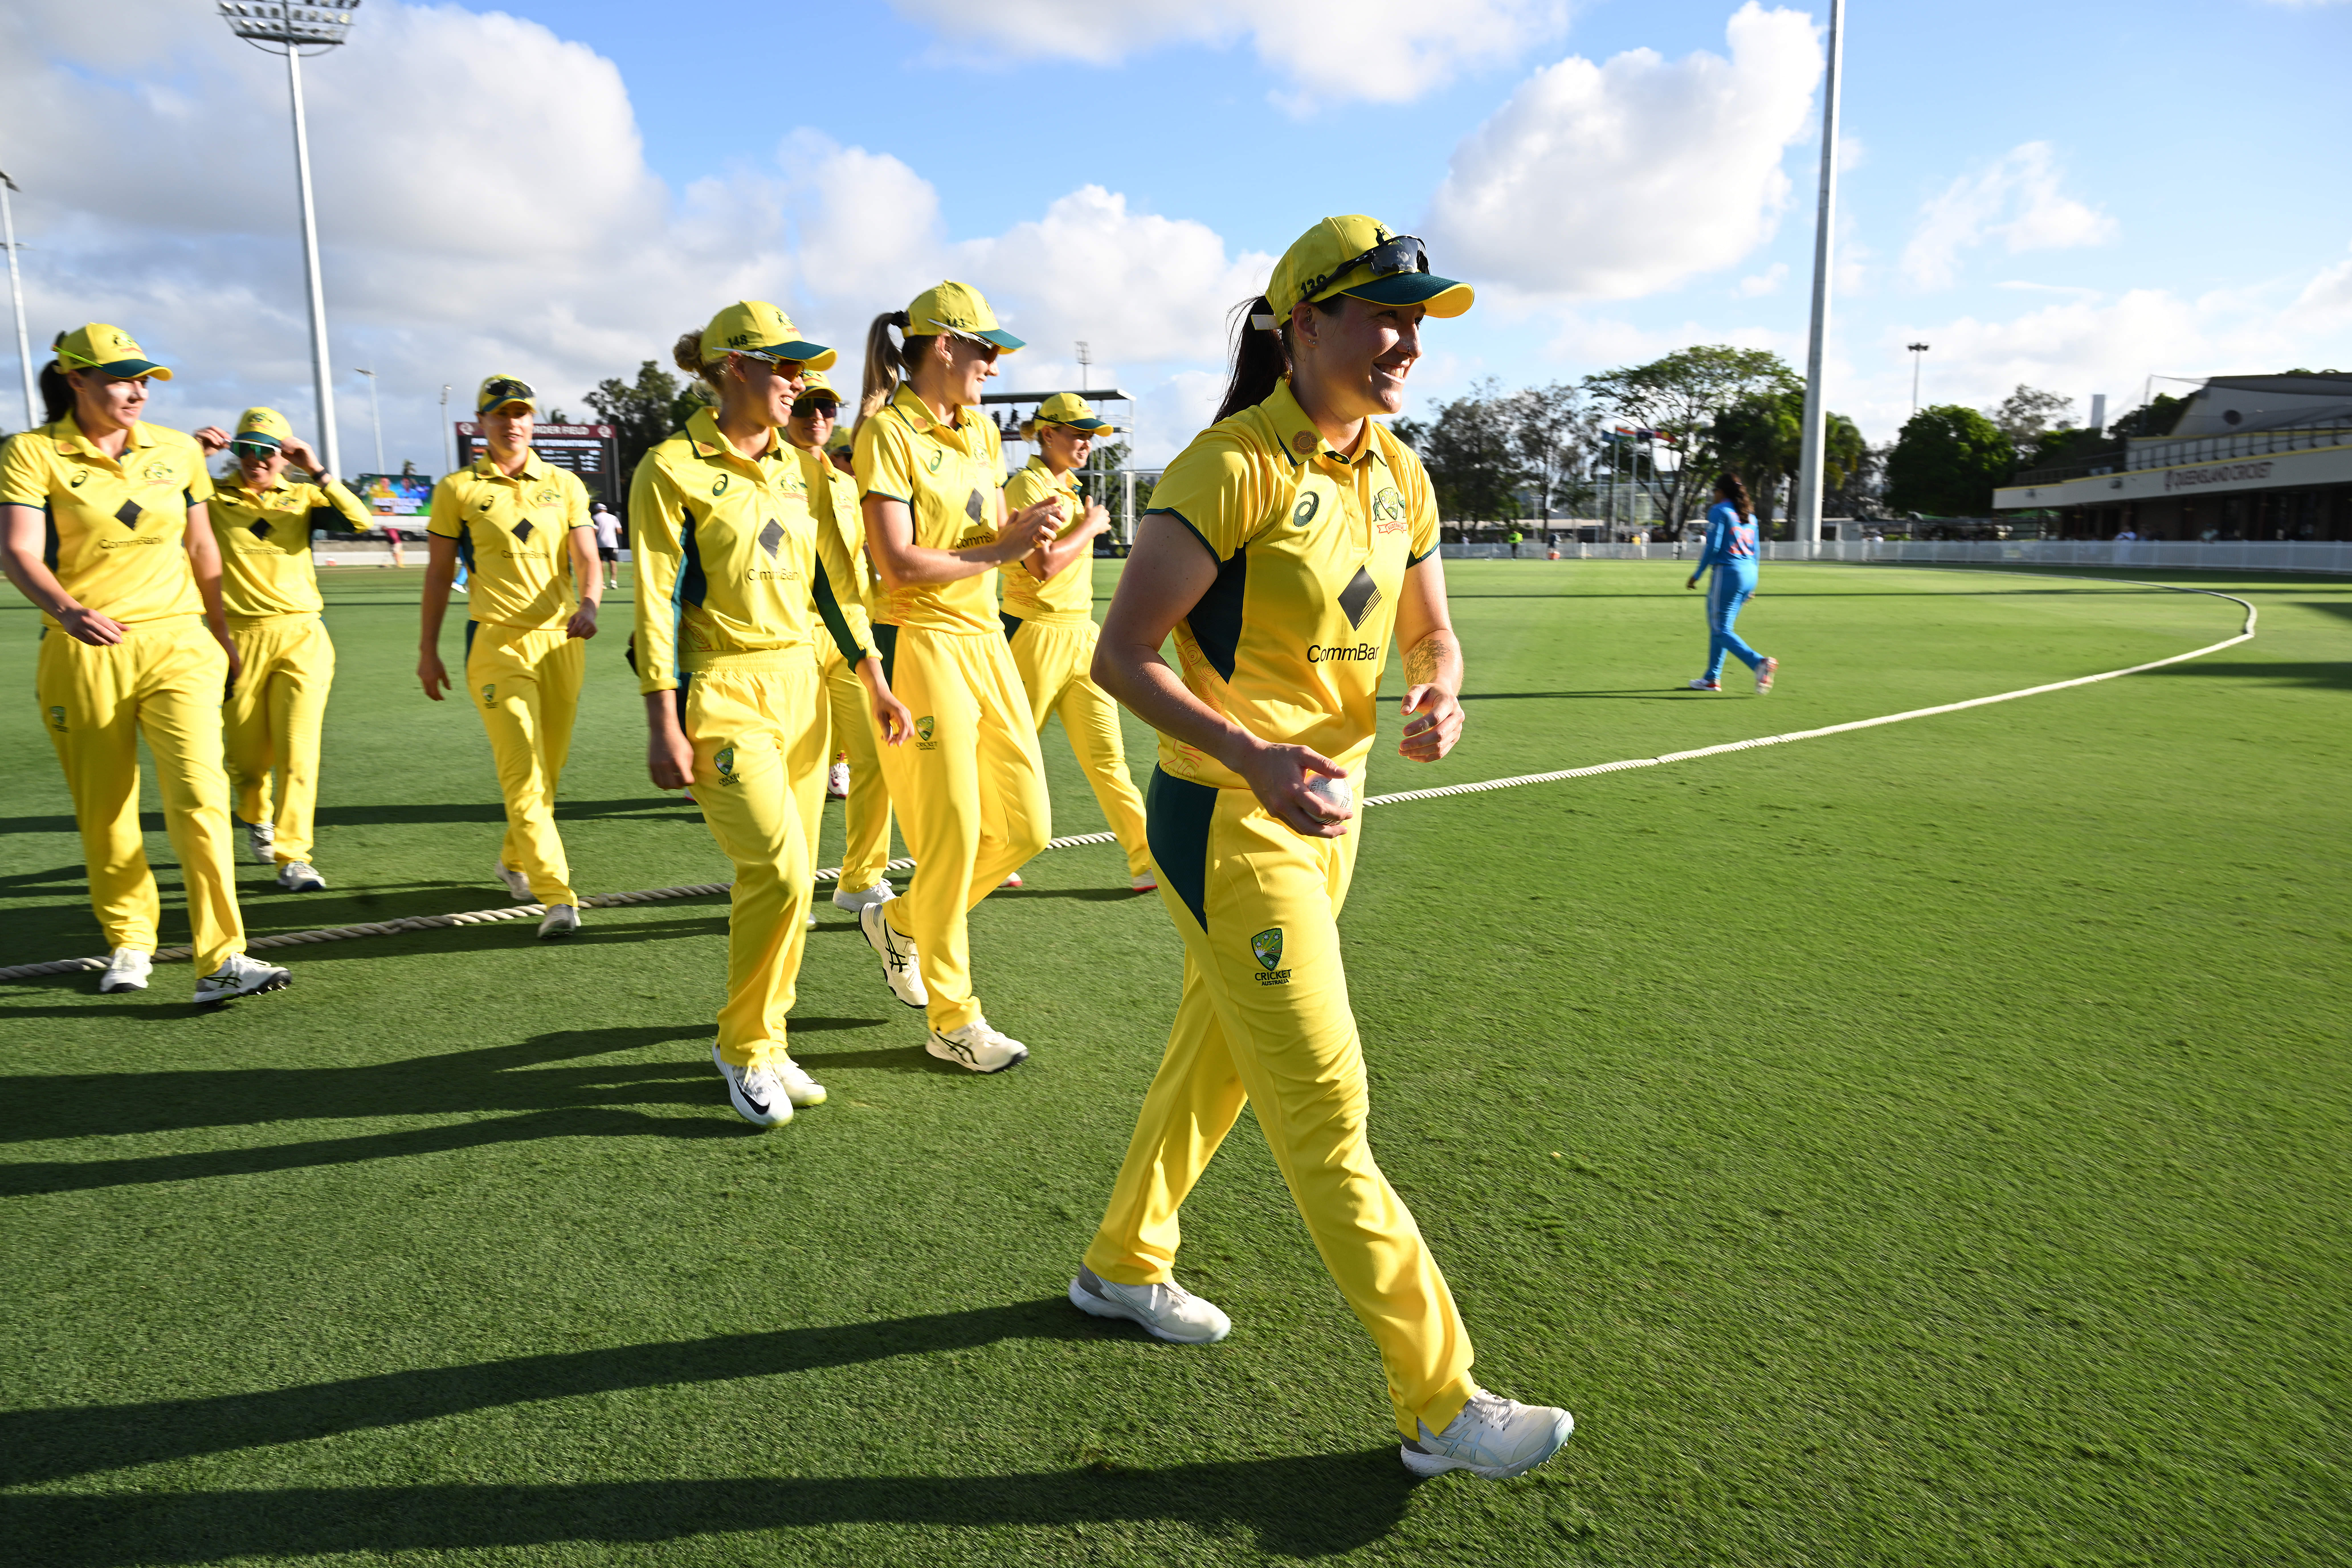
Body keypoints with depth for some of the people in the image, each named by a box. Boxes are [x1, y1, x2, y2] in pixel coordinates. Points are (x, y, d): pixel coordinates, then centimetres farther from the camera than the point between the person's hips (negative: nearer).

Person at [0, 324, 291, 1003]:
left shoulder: (178, 451, 8)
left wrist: (222, 635, 23)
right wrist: (67, 611, -31)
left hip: (176, 646, 1)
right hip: (83, 655, -1)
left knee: (199, 795, -13)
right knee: (105, 813, 7)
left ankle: (221, 961, -15)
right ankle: (129, 943, 28)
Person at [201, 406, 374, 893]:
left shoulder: (303, 498, 8)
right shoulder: (214, 498, 7)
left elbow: (361, 521, -8)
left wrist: (317, 472, -13)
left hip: (302, 636, 0)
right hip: (239, 637, 1)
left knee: (298, 750, -9)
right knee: (246, 755, 10)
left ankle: (293, 857, -6)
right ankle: (257, 820, 41)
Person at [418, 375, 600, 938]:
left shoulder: (565, 485, 10)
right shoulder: (458, 490, 4)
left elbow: (586, 561, 4)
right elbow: (439, 574, 8)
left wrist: (588, 604, -17)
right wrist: (429, 650, 7)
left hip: (561, 642, 3)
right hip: (497, 641, -3)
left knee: (547, 771, 11)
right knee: (523, 773, -13)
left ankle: (514, 860, 35)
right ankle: (557, 897, -17)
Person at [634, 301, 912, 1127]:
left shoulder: (794, 468, 12)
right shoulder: (674, 468, -7)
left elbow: (831, 581, 16)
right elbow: (657, 602, -10)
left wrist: (875, 683, 12)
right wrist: (663, 725, -14)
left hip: (799, 687, 6)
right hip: (722, 693, -6)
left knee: (785, 880, 7)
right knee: (780, 870, -15)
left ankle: (761, 1042, 23)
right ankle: (746, 1047, 6)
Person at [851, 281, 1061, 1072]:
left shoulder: (980, 430, 14)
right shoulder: (888, 431, -10)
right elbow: (900, 563, -18)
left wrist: (1023, 528, -7)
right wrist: (1002, 550, -12)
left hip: (987, 640, 8)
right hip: (921, 644, -8)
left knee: (1026, 826, 7)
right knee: (953, 838, -4)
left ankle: (901, 920, 30)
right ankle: (951, 1021, 11)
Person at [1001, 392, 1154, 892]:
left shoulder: (1069, 489, 17)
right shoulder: (1027, 486, -10)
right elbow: (1044, 565, -23)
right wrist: (1089, 527, -10)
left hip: (1081, 635, 8)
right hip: (1036, 636, -7)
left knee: (1106, 754, 2)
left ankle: (1148, 860, 1)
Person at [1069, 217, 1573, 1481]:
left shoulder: (1398, 474, 6)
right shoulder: (1233, 467, -18)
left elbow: (1430, 631, 15)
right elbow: (1119, 656, -18)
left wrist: (1439, 693, -9)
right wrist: (1256, 758, -30)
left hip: (1325, 813, 8)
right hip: (1227, 822, -8)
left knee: (1216, 1059, 21)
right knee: (1328, 1117, -1)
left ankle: (1123, 1266, 44)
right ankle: (1438, 1405, 11)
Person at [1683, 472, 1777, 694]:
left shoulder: (1719, 511, -6)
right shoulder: (1749, 515, 16)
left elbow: (1713, 547, -12)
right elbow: (1755, 551, 16)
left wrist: (1697, 575, -4)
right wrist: (1751, 586, 21)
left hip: (1728, 573, -8)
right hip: (1749, 574, 8)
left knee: (1722, 630, -5)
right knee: (1718, 626, 17)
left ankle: (1760, 663, -24)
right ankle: (1712, 678, 20)